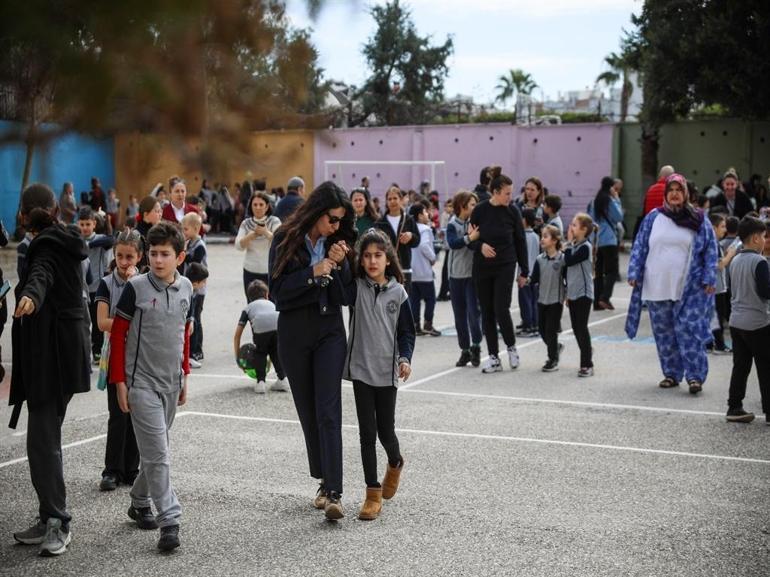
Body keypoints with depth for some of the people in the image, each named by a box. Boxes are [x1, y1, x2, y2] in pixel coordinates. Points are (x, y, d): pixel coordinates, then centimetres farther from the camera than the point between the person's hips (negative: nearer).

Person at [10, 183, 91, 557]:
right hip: (60, 352, 10)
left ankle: (58, 523, -8)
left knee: (42, 438, -9)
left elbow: (41, 276, -36)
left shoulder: (45, 247, -13)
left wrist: (30, 296, -58)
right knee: (46, 435, 13)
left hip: (51, 354, -10)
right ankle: (50, 518, 19)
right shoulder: (63, 241, 15)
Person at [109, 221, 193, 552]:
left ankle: (140, 502, 35)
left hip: (171, 382, 5)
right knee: (157, 452, -9)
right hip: (142, 382, -5)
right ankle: (169, 520, -8)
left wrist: (185, 375, 18)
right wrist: (119, 381, -9)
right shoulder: (136, 287, -11)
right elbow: (118, 334, -6)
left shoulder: (186, 288, 4)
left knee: (155, 449, 17)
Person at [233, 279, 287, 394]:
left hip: (260, 328, -2)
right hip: (279, 324, 2)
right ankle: (282, 379, 20)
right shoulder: (272, 304, 41)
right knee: (276, 352, 29)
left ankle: (261, 382, 12)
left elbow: (237, 335, 29)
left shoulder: (248, 308, 34)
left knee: (261, 353, 25)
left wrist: (237, 357, 37)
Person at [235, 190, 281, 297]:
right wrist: (253, 234, -19)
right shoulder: (246, 223, 7)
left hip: (270, 271, -3)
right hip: (250, 271, 3)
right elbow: (238, 245, -4)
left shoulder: (274, 221, -1)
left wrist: (266, 233, -30)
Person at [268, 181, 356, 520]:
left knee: (328, 412, -10)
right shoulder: (286, 239, -4)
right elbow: (278, 291, -8)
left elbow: (346, 295, 3)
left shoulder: (337, 242, 3)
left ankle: (333, 492, -14)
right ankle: (325, 480, 22)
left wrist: (339, 264, -13)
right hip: (294, 333, 0)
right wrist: (312, 273, -18)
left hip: (329, 331, 0)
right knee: (308, 412, 9)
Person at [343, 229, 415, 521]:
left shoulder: (398, 292, 1)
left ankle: (395, 463, 40)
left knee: (386, 431, 6)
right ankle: (373, 493, 9)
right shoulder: (356, 288, 0)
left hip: (387, 371, 0)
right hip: (361, 368, 0)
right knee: (367, 432, 1)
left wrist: (405, 359, -9)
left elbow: (406, 331, 5)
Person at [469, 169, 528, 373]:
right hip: (482, 267, 1)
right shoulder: (480, 210, -5)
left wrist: (524, 271, 5)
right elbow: (471, 237, 5)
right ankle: (493, 357, 14)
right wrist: (481, 245, -18)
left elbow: (520, 241, 3)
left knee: (501, 310, -10)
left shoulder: (512, 211, -3)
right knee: (487, 312, 5)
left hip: (505, 267, -1)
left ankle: (511, 347, 16)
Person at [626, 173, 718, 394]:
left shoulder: (698, 220, 2)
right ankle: (671, 374, 19)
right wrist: (634, 274, 0)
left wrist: (709, 278, -5)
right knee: (664, 333, 8)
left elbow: (710, 250, 2)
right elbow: (639, 247, 7)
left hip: (688, 289, -2)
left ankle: (695, 376, -2)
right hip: (657, 286, 3)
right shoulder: (653, 218, 6)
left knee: (688, 331, -7)